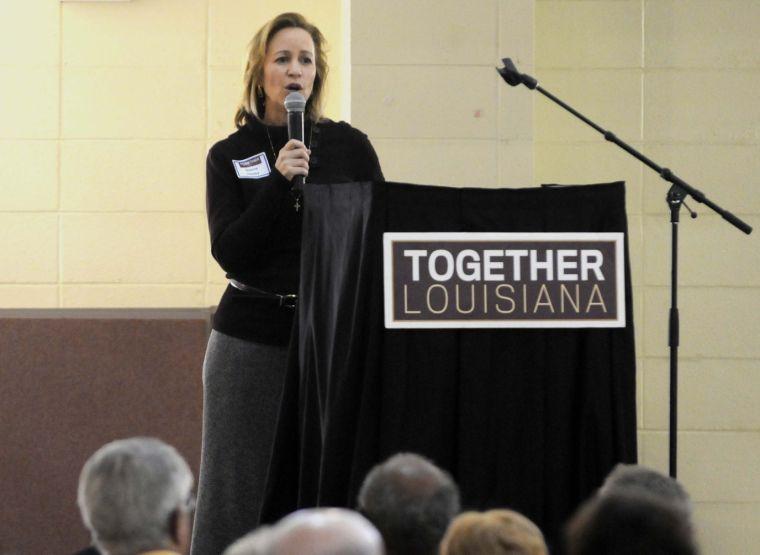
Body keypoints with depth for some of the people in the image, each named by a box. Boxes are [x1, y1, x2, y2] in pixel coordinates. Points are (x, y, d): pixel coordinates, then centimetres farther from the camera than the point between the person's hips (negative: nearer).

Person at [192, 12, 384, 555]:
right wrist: (279, 181, -15)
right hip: (252, 334, 0)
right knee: (240, 484, -1)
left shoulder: (350, 147, 6)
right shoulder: (230, 156, 5)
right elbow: (230, 250, -6)